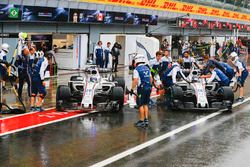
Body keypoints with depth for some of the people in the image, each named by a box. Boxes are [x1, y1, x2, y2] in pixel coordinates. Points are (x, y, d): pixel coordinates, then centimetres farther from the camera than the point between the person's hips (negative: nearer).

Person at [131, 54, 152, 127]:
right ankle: (146, 120, 17)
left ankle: (141, 121, 4)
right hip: (148, 88, 6)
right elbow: (151, 79, 14)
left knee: (141, 105, 1)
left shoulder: (136, 69, -11)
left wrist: (132, 89, -12)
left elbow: (135, 81, -19)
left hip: (141, 88, -6)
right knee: (146, 104, 15)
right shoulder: (147, 68, 10)